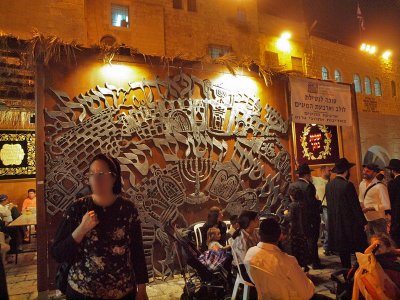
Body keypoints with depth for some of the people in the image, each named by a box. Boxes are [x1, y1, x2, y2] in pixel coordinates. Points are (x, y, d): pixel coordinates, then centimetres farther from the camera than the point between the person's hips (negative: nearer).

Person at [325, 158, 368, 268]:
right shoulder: (347, 185, -18)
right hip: (350, 223, -6)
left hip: (335, 223, 6)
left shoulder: (329, 185, 2)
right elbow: (355, 206, -15)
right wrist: (363, 222, -7)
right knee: (359, 249, 6)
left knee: (343, 249, 14)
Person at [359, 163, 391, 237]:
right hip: (366, 219, 6)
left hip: (377, 220, -6)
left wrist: (368, 209, -21)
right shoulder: (362, 184, 3)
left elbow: (386, 206, -20)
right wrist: (361, 205, -5)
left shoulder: (380, 186, -19)